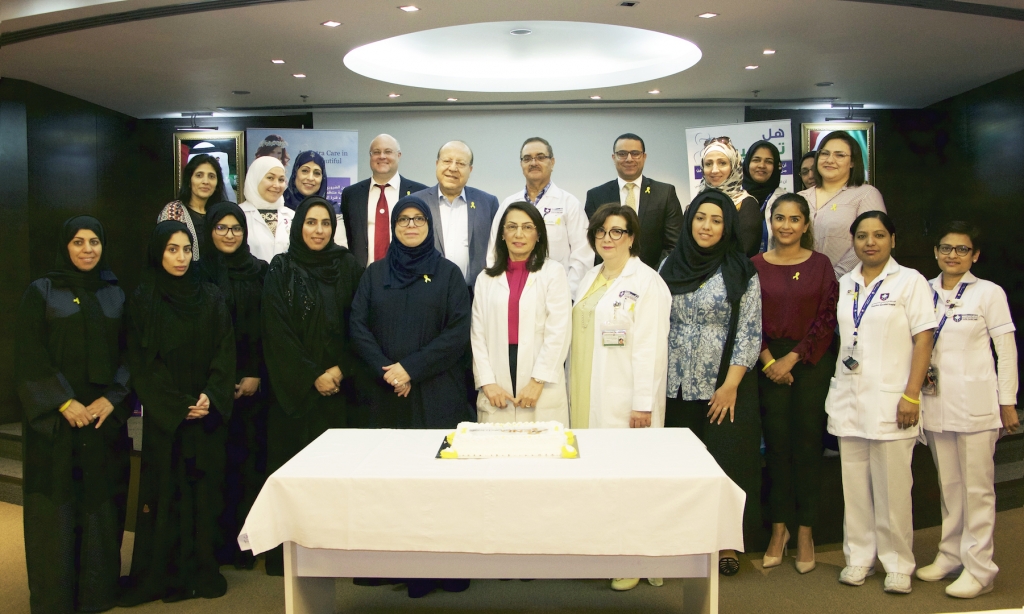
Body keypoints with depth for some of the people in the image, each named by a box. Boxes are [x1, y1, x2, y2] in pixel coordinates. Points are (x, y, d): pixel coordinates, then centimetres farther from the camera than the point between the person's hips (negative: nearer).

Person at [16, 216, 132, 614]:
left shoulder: (116, 295, 9)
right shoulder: (41, 292, 0)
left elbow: (129, 355, 6)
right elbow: (29, 357, -6)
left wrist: (112, 398, -8)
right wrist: (64, 403, -14)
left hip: (105, 417, 3)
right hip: (55, 418, -3)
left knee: (101, 503, 6)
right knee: (57, 505, 1)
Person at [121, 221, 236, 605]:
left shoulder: (210, 297, 6)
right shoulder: (143, 301, 2)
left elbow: (225, 353, 1)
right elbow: (142, 362, -3)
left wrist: (209, 396, -13)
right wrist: (179, 404, -11)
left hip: (207, 413, 1)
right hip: (163, 415, -1)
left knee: (205, 490, 3)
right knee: (165, 492, 2)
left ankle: (204, 570, 13)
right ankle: (161, 575, 12)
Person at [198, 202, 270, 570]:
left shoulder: (259, 272, 9)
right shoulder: (199, 272, 4)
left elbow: (266, 329, 5)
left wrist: (255, 374, -5)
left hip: (252, 381, 1)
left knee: (249, 457, 0)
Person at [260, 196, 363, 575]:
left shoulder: (348, 267, 7)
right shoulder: (281, 269, 3)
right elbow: (277, 331, -4)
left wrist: (341, 370, -9)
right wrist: (311, 376, -10)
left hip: (339, 384, 1)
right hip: (292, 387, -1)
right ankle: (289, 554, 12)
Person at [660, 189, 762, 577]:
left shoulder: (741, 273, -3)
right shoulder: (671, 266, 7)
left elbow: (750, 332, -7)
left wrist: (731, 386, -13)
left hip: (724, 389, -3)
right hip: (677, 388, 3)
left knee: (725, 464, 2)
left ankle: (725, 544, 17)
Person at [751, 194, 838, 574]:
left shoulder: (820, 265, 3)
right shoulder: (756, 266, 4)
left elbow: (827, 318, -3)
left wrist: (793, 357, -9)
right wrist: (767, 359, -10)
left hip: (811, 361, 0)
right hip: (769, 363, 1)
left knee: (807, 443, 3)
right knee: (776, 443, 3)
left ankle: (805, 531, 13)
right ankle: (778, 528, 15)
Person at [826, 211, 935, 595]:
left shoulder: (910, 281, 0)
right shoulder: (844, 285, 13)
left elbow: (923, 339, -5)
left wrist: (911, 395, -13)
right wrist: (833, 390, 9)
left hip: (890, 401, -4)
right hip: (848, 400, 4)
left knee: (892, 487, -1)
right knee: (855, 484, 8)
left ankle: (898, 564, 13)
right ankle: (859, 557, 19)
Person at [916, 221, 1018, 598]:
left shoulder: (989, 293, -2)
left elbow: (1007, 350, -1)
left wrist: (1008, 402, -3)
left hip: (975, 404, -4)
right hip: (936, 403, 4)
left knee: (977, 487, 0)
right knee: (948, 484, 12)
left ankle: (979, 568, 8)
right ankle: (951, 555, 23)